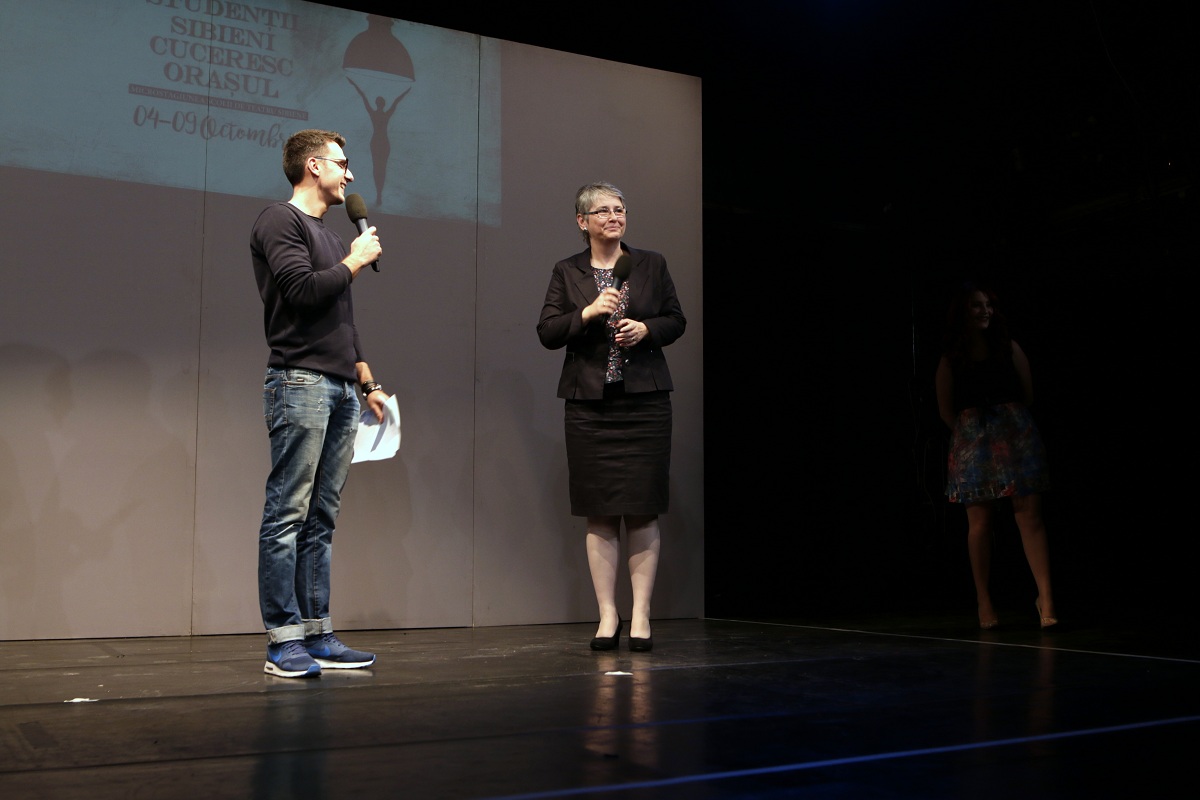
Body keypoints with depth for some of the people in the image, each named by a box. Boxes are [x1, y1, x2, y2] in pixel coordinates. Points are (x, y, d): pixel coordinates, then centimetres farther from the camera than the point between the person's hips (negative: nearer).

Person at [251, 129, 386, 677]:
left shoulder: (328, 236, 24)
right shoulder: (280, 221, -1)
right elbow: (304, 290, -16)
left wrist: (367, 382, 24)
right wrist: (355, 261, -1)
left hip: (341, 390, 8)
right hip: (299, 382, -8)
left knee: (321, 519, 7)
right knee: (287, 514, -7)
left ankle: (317, 633, 10)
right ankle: (283, 639, -4)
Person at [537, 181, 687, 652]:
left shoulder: (652, 265, 10)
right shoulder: (567, 273, 8)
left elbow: (676, 320, 11)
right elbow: (547, 333, 1)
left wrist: (646, 329, -8)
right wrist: (587, 313, -13)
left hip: (645, 402, 0)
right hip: (589, 405, 0)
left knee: (643, 511, -1)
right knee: (600, 515, 2)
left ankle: (641, 616, 7)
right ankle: (608, 615, 10)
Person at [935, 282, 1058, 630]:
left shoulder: (1009, 348, 7)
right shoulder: (951, 359, 5)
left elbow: (1028, 393, 11)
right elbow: (946, 411, 8)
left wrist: (1010, 421, 12)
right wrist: (972, 430, 8)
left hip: (1017, 435, 0)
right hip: (973, 442, 0)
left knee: (1030, 514, -8)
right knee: (979, 522, 0)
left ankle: (1045, 595, -7)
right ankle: (984, 602, 7)